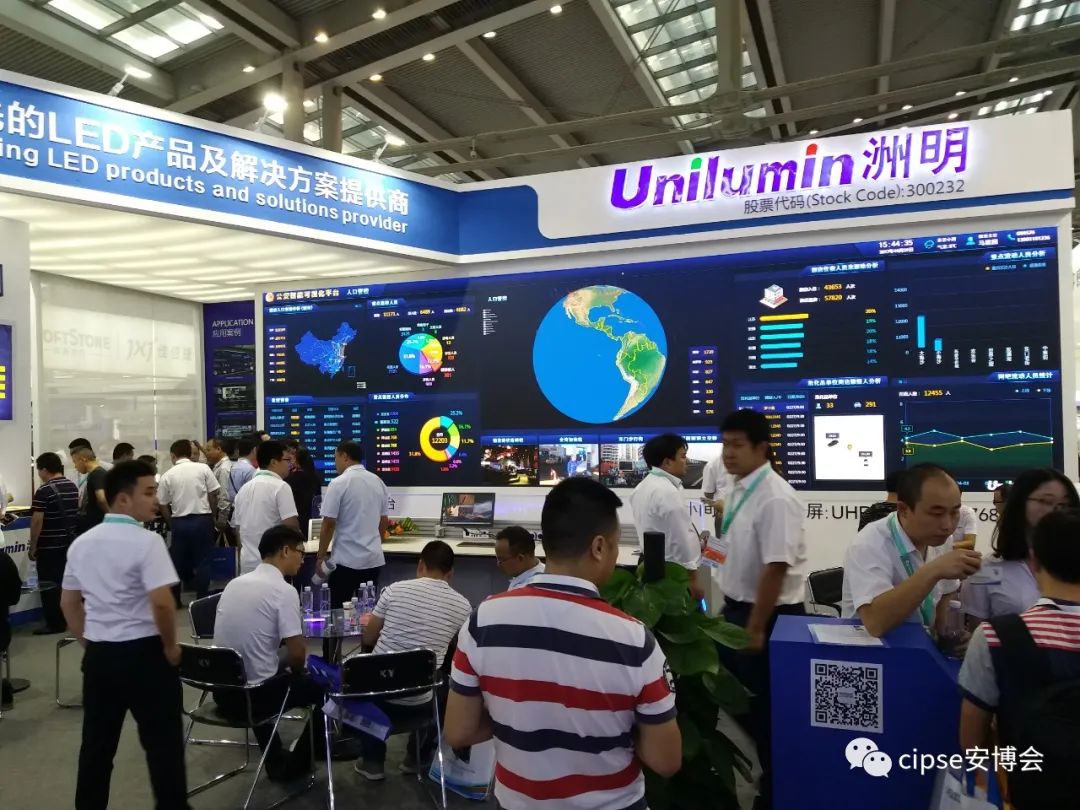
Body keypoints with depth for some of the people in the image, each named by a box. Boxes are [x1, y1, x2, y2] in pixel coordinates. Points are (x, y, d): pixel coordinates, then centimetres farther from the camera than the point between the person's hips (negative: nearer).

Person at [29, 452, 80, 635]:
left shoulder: (44, 491, -16)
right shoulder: (73, 487, 7)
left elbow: (37, 521, -17)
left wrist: (33, 547, -10)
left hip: (49, 546, -7)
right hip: (69, 543, 7)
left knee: (49, 585, 2)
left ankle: (55, 623, 5)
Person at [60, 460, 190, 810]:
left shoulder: (82, 543, 6)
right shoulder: (146, 541, -17)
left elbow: (69, 602, 14)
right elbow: (161, 601, -24)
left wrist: (88, 643, 21)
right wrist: (170, 646, -10)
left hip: (98, 654, 7)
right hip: (143, 653, -7)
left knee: (97, 743, 17)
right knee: (162, 742, 6)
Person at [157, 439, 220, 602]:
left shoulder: (167, 475, 0)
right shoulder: (203, 468, -3)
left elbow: (163, 506, 4)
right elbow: (213, 495, -2)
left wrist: (172, 524, 17)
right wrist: (213, 516, 11)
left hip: (179, 522, 1)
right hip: (202, 519, -1)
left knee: (178, 561, 13)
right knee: (202, 561, 5)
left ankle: (174, 600, 21)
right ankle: (202, 599, 7)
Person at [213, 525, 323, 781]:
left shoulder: (235, 583, 6)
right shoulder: (284, 591, -16)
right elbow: (297, 654, -16)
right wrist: (296, 672, 7)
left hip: (223, 691, 7)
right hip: (255, 695, -7)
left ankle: (275, 760, 39)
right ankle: (296, 763, 25)